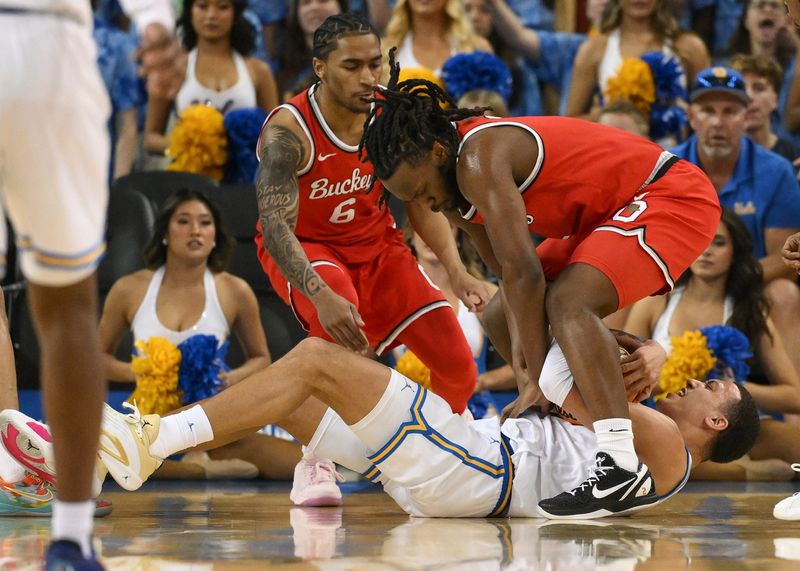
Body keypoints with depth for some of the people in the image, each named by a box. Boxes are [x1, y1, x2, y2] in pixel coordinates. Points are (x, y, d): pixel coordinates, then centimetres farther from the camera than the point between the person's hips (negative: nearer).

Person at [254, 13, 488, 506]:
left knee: (458, 367, -2)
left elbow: (422, 201, -3)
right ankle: (314, 461, -24)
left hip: (375, 242, 5)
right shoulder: (288, 131, -30)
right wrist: (322, 296, -51)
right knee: (339, 324, -39)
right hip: (303, 247, -5)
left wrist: (457, 271, -18)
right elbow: (274, 225, -36)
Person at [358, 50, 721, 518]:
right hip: (606, 214, 11)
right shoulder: (450, 176, 2)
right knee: (502, 318, 13)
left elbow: (524, 273, -31)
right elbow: (510, 272, 5)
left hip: (673, 195, -11)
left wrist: (539, 378, -26)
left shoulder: (479, 158, -27)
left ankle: (622, 462, -40)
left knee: (568, 303, -32)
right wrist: (524, 350, -8)